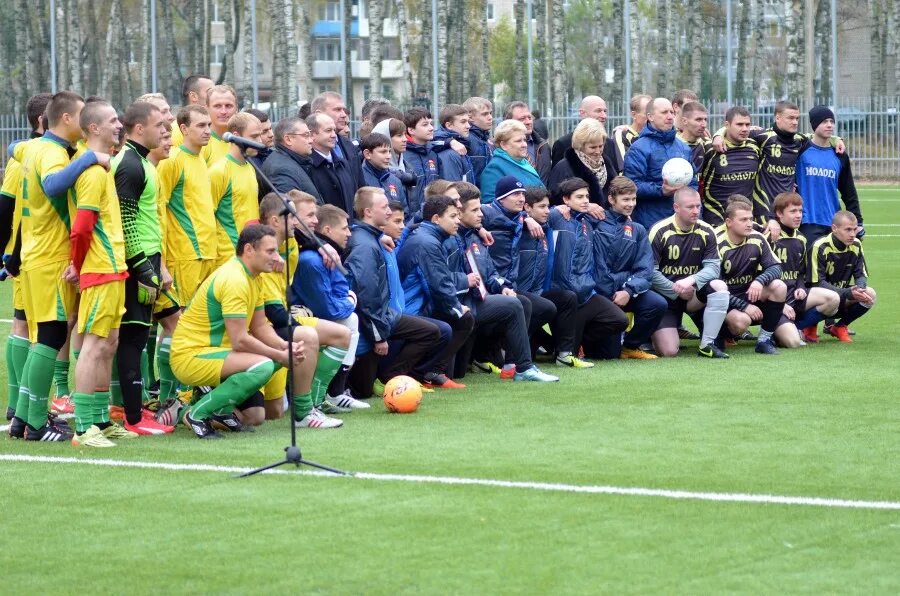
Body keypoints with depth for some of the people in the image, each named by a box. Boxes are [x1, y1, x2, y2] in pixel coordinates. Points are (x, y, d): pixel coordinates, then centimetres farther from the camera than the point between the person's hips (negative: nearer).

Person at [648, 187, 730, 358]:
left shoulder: (706, 231, -2)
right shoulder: (660, 232, -12)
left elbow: (713, 267, -8)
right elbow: (650, 271, -13)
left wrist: (691, 281, -27)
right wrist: (677, 291, -15)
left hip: (693, 293, 3)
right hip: (664, 297, -3)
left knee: (720, 286, -28)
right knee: (668, 352, -17)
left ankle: (707, 345, -21)